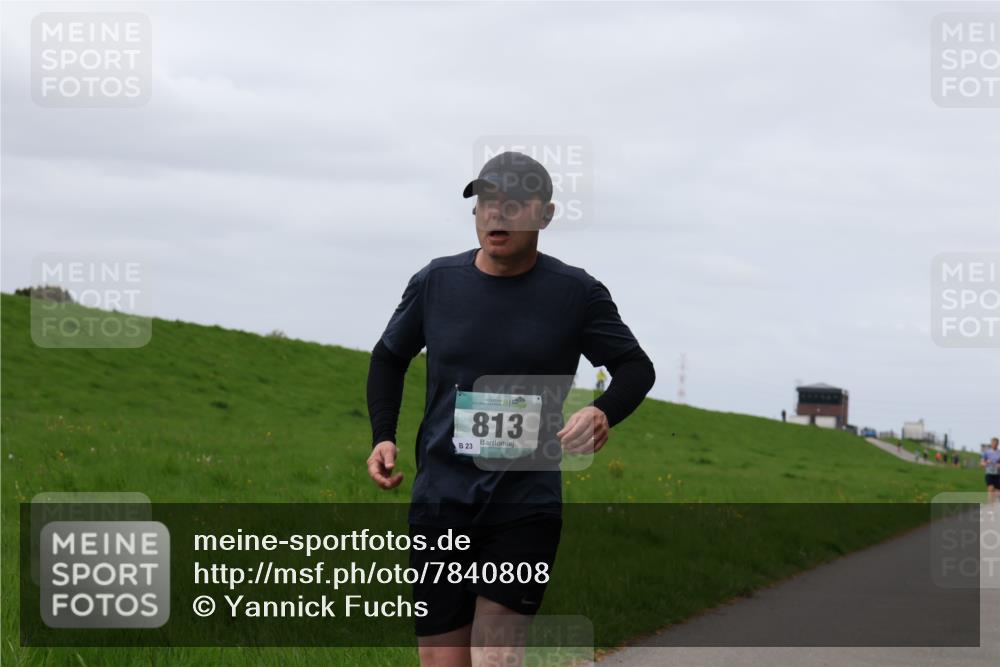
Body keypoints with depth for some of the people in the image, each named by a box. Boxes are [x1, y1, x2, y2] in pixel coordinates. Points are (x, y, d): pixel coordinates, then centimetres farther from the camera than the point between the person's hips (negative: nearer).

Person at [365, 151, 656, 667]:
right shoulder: (436, 282, 5)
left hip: (526, 503, -2)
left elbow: (635, 367, 6)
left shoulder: (576, 293, 0)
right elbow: (389, 358, 20)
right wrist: (383, 436, 4)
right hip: (440, 500, 2)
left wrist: (603, 412, -17)